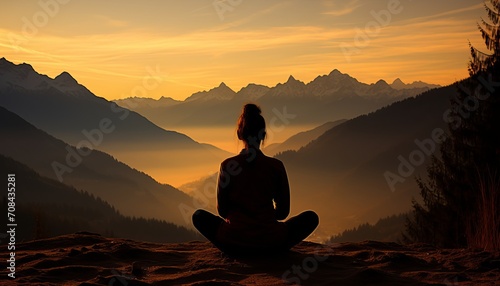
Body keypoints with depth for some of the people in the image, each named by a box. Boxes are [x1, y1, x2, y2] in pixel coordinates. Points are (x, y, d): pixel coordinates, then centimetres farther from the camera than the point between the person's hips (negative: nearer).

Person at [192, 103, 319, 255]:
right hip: (270, 244, -1)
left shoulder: (227, 166, -5)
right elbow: (283, 212, 4)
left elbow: (222, 210, 5)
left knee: (198, 215, 28)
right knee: (311, 217, 21)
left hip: (232, 244, 1)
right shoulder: (276, 166, -5)